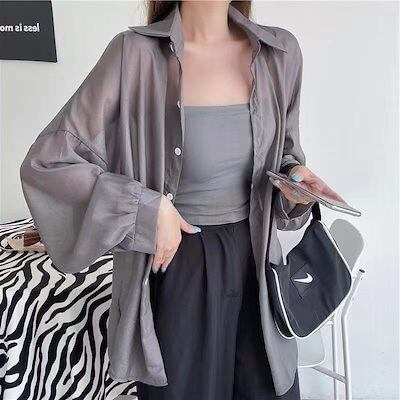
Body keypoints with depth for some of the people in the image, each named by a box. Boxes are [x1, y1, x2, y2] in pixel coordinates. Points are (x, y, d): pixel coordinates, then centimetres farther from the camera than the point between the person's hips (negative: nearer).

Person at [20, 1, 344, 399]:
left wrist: (294, 176, -8)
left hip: (252, 261, 4)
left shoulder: (280, 52, -2)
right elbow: (45, 161, -12)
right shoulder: (135, 53, -13)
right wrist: (147, 208, -18)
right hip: (173, 263, -3)